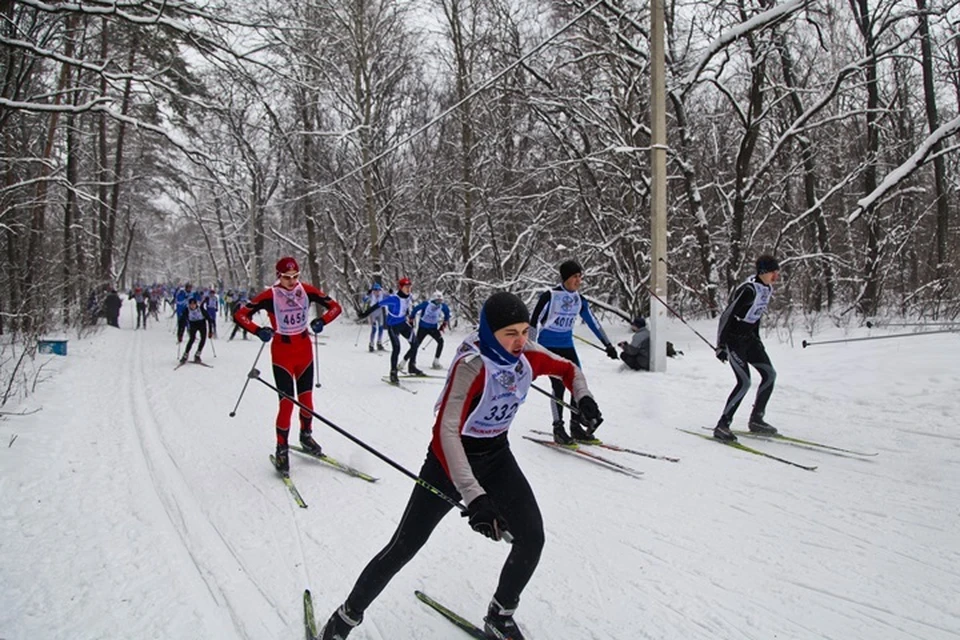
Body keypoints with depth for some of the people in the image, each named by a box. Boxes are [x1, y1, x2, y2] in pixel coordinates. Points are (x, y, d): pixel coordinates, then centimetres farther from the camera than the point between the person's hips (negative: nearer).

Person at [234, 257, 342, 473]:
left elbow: (335, 306, 1)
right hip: (282, 352, -3)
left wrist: (322, 321, -17)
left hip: (304, 349, 3)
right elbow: (240, 315, -10)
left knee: (306, 398, 11)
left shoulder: (306, 291, -4)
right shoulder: (270, 295, -12)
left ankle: (306, 435, 36)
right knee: (287, 402, -7)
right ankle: (282, 448, 9)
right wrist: (258, 331, -25)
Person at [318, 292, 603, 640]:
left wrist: (584, 398, -15)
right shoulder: (472, 364, -32)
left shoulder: (527, 355, -13)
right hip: (452, 459, -5)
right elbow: (445, 432, -41)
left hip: (497, 456, 5)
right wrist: (474, 498, -51)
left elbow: (568, 369, 8)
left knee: (532, 538, -6)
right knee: (403, 548, 2)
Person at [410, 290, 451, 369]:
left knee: (440, 341, -18)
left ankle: (436, 362, -10)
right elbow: (415, 310, -9)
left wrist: (445, 323, 12)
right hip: (423, 327, -3)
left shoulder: (442, 306, -11)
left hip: (433, 328, 3)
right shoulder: (426, 304, -22)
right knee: (416, 344, -4)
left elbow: (447, 312, 12)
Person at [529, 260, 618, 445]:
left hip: (567, 346, 6)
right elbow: (535, 322, -14)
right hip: (548, 346, -6)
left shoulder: (579, 299, 4)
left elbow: (593, 322, 13)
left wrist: (608, 344, 14)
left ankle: (576, 426, 14)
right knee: (559, 386, -13)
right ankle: (558, 429, -2)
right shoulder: (550, 296, -15)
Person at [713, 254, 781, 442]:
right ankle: (722, 425, -9)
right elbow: (727, 315, -22)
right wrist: (721, 345, -22)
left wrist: (756, 339, 21)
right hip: (734, 337, -9)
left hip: (749, 337, 9)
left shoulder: (767, 289, 5)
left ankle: (756, 420, 18)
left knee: (769, 374, 6)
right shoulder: (749, 290, -23)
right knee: (744, 382, -16)